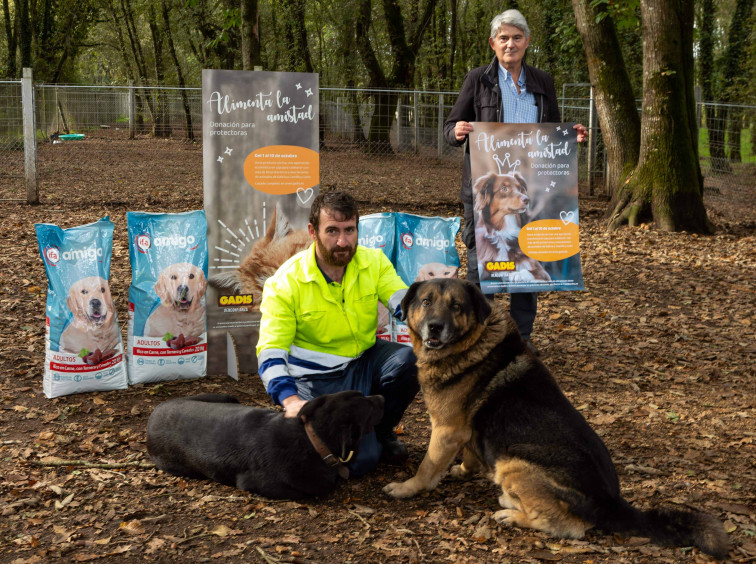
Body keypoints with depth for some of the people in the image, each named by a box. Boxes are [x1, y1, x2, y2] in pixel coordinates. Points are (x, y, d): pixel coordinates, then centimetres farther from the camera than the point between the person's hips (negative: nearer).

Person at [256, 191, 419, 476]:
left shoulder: (374, 262, -5)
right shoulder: (286, 282, -17)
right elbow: (270, 352, -20)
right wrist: (290, 400, -38)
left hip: (366, 361, 4)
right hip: (318, 378, -4)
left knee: (410, 359, -29)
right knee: (359, 459, -22)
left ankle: (381, 430, 1)